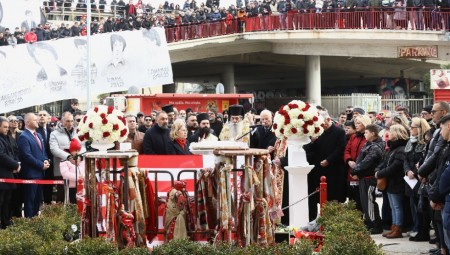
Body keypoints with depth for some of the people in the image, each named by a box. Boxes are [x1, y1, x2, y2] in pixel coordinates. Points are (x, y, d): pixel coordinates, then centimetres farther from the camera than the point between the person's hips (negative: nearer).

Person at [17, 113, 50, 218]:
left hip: (40, 173, 9)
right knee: (29, 200, -2)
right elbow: (27, 156, -19)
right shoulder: (23, 137, -13)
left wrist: (46, 160, 1)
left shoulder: (38, 135, 16)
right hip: (30, 173, -8)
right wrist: (41, 165, -15)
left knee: (37, 199, 13)